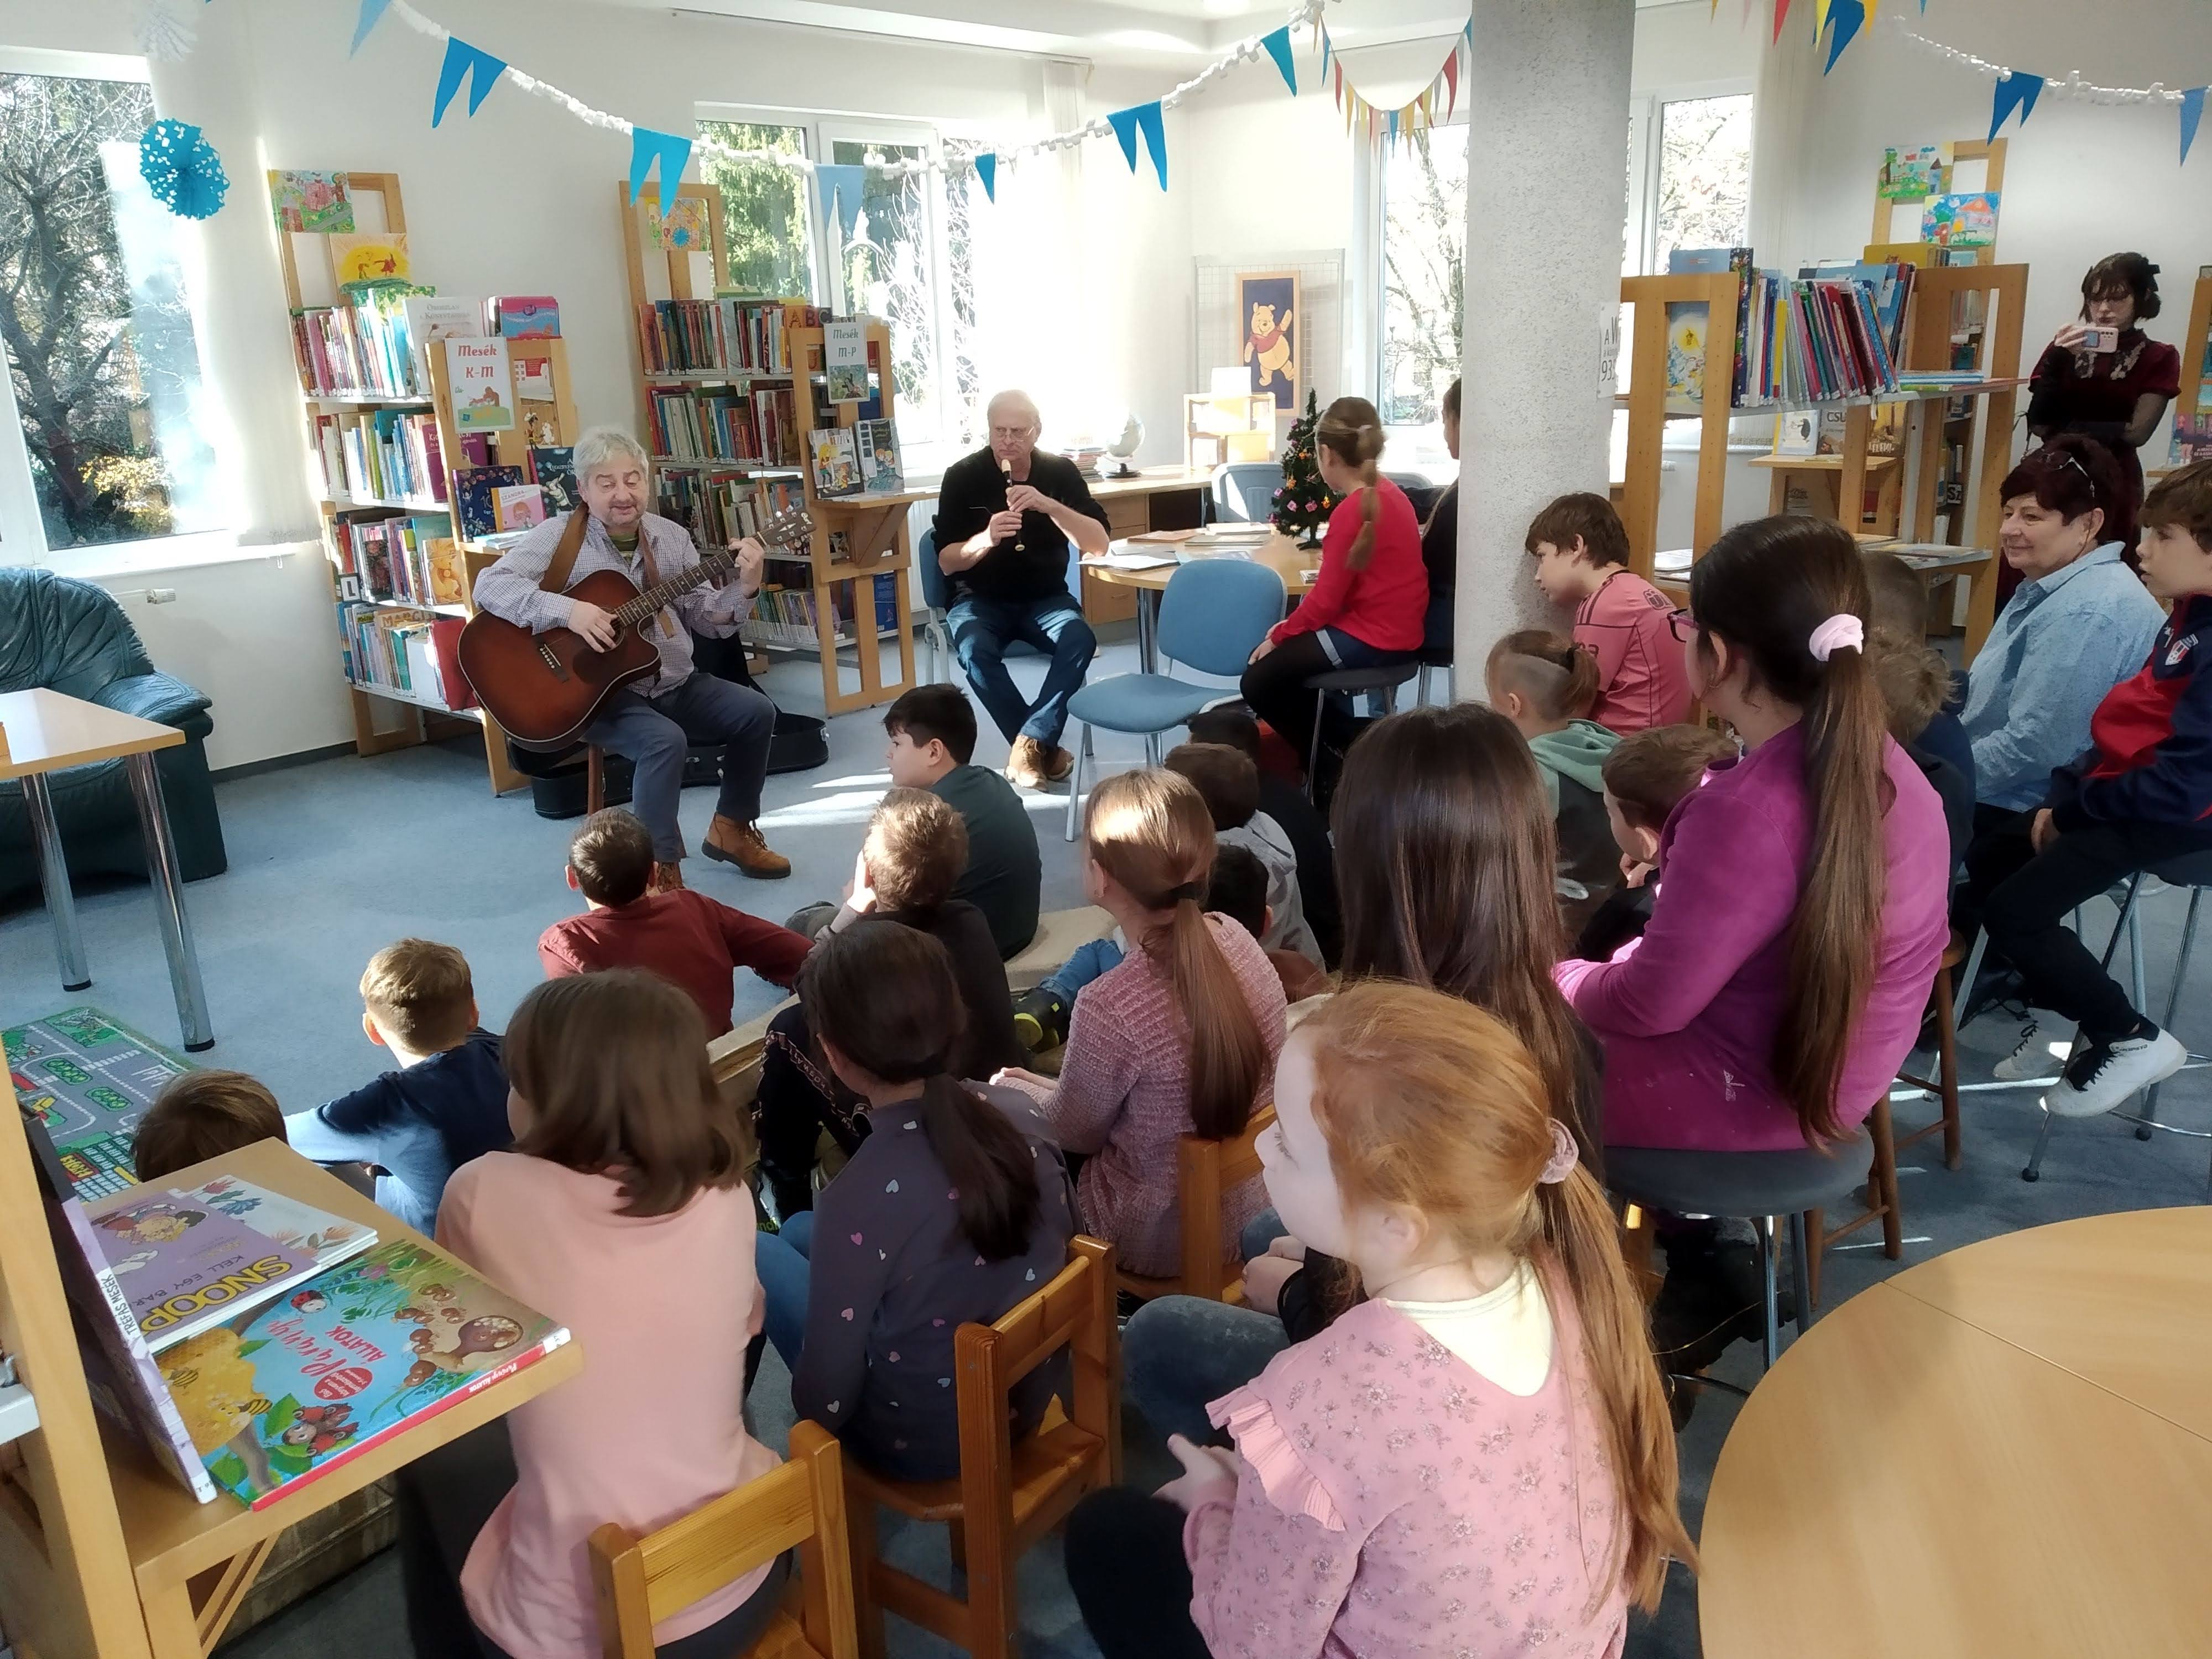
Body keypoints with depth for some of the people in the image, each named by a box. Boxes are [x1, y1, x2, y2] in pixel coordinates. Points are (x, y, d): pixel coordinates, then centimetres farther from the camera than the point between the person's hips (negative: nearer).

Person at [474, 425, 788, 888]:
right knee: (666, 741, -32)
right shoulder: (560, 536, -9)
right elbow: (489, 587, -19)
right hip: (599, 692, -6)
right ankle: (658, 871, -18)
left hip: (674, 686, 6)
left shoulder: (671, 537, 6)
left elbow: (706, 620, 7)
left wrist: (743, 589, -12)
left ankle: (731, 828, 11)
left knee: (756, 712, -8)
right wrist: (567, 610, -30)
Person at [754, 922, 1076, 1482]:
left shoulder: (860, 1200, -33)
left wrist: (812, 1414, 2)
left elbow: (824, 1401, -22)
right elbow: (1060, 1235, 3)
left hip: (920, 1443, -5)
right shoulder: (1021, 1112, -16)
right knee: (804, 1230, 21)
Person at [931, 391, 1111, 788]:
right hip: (980, 598, -1)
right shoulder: (963, 476, -6)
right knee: (975, 651, -34)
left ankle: (1031, 742, -23)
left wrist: (1050, 506, -26)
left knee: (1081, 639, -31)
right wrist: (986, 539, -30)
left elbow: (1099, 544, -11)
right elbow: (947, 562, -10)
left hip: (1045, 597, 1)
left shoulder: (1061, 471, -2)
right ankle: (1044, 746, -17)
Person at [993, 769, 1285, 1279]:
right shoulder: (1236, 939, -14)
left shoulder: (1111, 1007, -33)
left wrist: (1016, 1089, 9)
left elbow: (1075, 1131, -13)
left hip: (1162, 1240, -6)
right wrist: (1049, 1084, 13)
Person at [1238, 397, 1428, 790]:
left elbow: (1326, 600, -19)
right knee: (1279, 661, 19)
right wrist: (1290, 628, 9)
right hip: (1398, 630, 10)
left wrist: (1278, 635, -4)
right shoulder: (1390, 493, 9)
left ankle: (1331, 768, 8)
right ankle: (1344, 745, 15)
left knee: (1259, 682, -2)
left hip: (1369, 639, -10)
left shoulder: (1352, 511, -20)